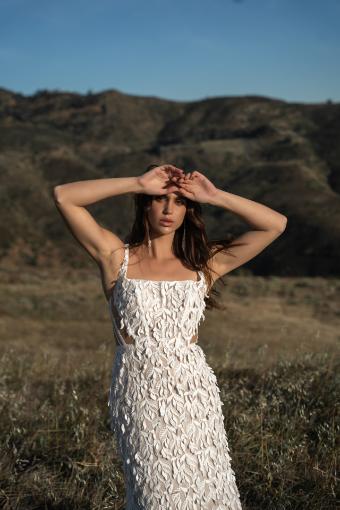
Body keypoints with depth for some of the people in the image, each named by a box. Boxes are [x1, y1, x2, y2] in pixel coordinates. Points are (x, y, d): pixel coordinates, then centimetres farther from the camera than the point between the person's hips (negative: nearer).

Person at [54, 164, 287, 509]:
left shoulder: (203, 263, 7)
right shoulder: (117, 257, 2)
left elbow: (275, 224, 4)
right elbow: (63, 196, -7)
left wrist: (215, 196, -1)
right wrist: (139, 184, -6)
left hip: (193, 393, 2)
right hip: (138, 395, -2)